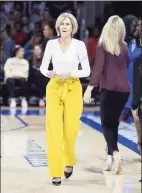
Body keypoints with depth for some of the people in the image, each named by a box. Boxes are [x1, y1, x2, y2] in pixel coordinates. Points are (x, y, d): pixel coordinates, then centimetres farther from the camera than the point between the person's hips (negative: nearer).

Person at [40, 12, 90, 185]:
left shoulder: (79, 45, -3)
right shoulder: (51, 44, 3)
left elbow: (87, 71, -2)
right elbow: (43, 67, 6)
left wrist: (70, 73, -18)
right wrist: (48, 73, -16)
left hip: (73, 89, -1)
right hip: (54, 88, 1)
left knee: (70, 129, 1)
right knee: (54, 130, -7)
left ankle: (69, 161, 31)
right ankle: (56, 172, -2)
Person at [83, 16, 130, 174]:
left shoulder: (103, 45, -6)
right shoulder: (124, 47, 7)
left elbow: (98, 68, -14)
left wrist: (89, 89, -17)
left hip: (109, 89, -4)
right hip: (124, 90, 4)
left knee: (107, 124, 1)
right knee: (114, 122, 16)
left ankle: (115, 154, -21)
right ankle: (110, 157, 19)